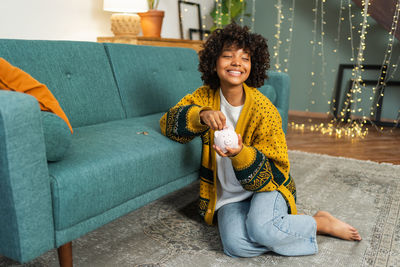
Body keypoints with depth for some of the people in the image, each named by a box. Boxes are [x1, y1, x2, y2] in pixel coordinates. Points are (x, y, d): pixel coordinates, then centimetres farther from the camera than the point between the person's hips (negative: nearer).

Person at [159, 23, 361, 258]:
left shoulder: (264, 111, -16)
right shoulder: (206, 97, -3)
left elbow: (275, 174, -14)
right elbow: (168, 122, -7)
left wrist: (241, 153, -34)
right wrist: (202, 115, -26)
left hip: (267, 187, -2)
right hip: (229, 196, 2)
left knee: (260, 228, -33)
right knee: (235, 245, -27)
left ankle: (320, 222, -5)